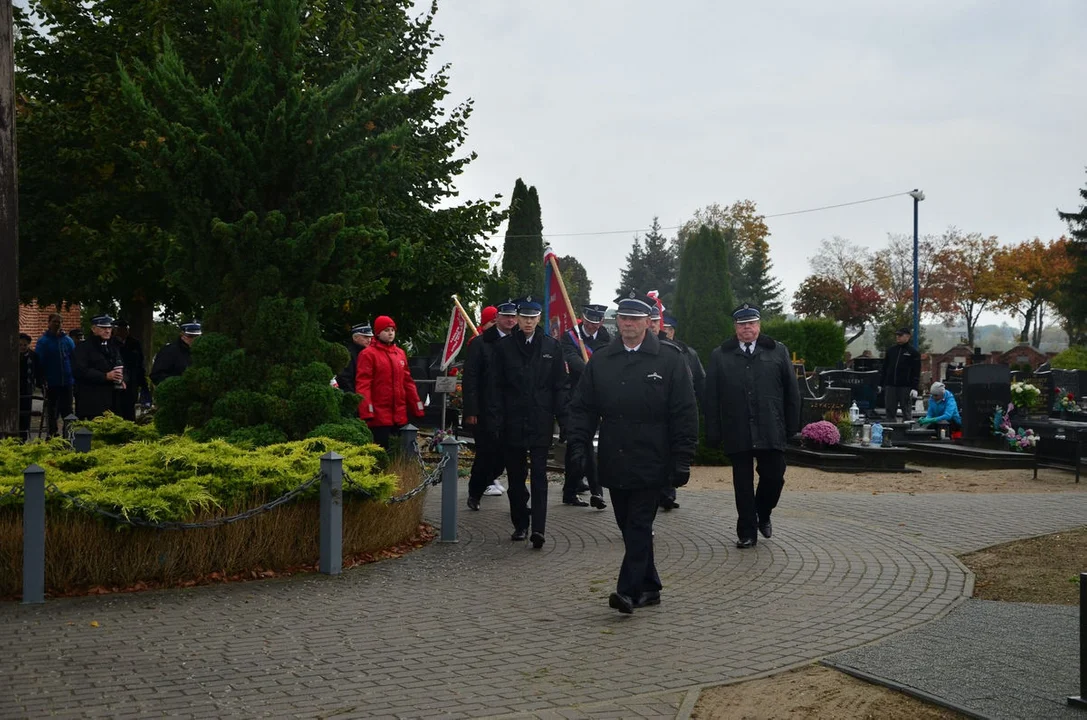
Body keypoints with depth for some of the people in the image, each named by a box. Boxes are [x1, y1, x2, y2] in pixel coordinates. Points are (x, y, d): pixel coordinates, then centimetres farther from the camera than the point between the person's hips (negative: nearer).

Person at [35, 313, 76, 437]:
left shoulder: (68, 340, 5)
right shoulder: (43, 341, -4)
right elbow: (39, 362, -7)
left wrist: (74, 379, 2)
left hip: (67, 382, 3)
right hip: (51, 384, -3)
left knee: (67, 410, 9)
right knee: (51, 411, 7)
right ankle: (52, 435, 14)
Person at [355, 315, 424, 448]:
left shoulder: (400, 353, 15)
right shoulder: (368, 354, -4)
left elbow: (408, 382, 18)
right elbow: (362, 384, -10)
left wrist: (417, 407, 14)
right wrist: (367, 411, -20)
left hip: (400, 416, 6)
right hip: (379, 416, -6)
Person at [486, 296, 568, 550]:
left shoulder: (551, 346, 4)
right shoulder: (504, 347, 4)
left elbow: (560, 386, 4)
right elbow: (497, 386, 3)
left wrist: (563, 419, -2)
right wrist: (495, 420, -4)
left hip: (541, 423, -1)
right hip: (512, 422, 1)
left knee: (539, 475, -5)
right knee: (515, 476, 8)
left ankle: (538, 529, -10)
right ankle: (520, 525, 19)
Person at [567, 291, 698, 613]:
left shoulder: (670, 362, -2)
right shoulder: (599, 361, 8)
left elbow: (685, 415, -3)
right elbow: (582, 408, 11)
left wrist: (682, 460, -7)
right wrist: (579, 446, -1)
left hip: (650, 463, -4)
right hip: (614, 463, 4)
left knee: (639, 526, -7)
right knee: (629, 527, 11)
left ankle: (628, 591, -8)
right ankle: (649, 588, 22)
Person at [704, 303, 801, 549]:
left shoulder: (778, 352, 6)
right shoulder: (720, 356, 5)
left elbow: (791, 391, 8)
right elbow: (711, 398, 3)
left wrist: (792, 425, 4)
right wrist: (714, 433, -1)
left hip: (771, 432, 0)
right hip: (737, 434, 0)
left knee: (774, 477, 0)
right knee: (743, 483, 6)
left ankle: (763, 515, 29)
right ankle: (747, 533, 15)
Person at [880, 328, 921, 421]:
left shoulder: (913, 352, 0)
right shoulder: (890, 350, 13)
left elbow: (916, 372, -4)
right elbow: (884, 368, 17)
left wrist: (914, 388, -12)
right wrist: (881, 384, 12)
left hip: (905, 386, -4)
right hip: (890, 386, 4)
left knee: (907, 411, 1)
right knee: (890, 410, 5)